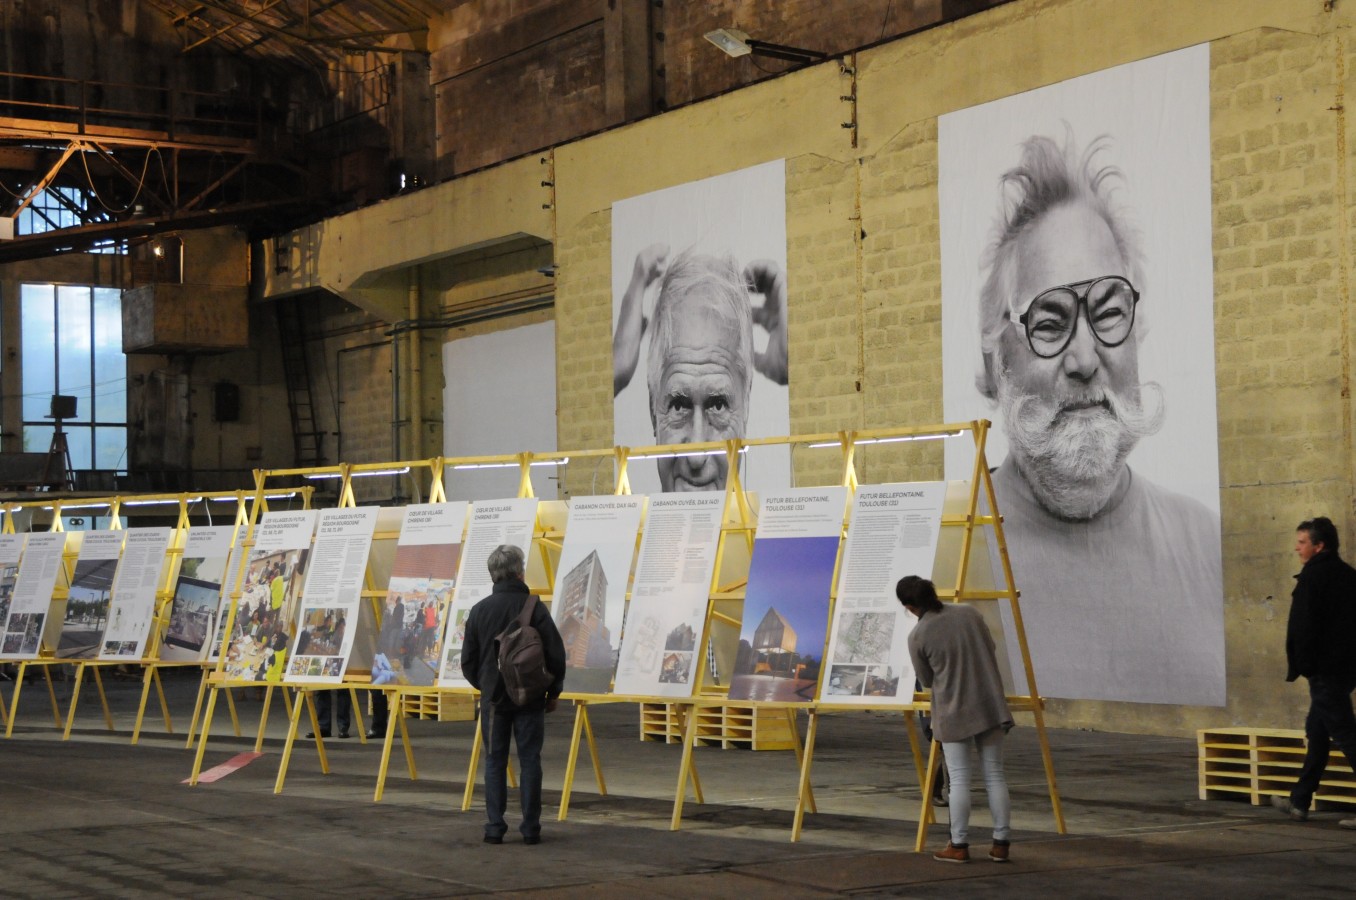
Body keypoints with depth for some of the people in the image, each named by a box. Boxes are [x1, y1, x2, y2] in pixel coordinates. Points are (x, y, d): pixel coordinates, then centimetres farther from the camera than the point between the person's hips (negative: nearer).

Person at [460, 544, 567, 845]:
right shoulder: (534, 608, -7)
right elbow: (556, 654, -5)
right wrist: (553, 692, 8)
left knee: (495, 763, 6)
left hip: (494, 699, 2)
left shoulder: (479, 611, 0)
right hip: (530, 699, -1)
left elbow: (467, 661, 6)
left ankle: (495, 827, 2)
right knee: (529, 762, 3)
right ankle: (530, 828, 3)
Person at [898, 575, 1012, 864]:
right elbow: (990, 649, 14)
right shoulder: (969, 613, -1)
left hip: (953, 712, -3)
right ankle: (1001, 843, 11)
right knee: (994, 775, 8)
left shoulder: (918, 636, -11)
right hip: (990, 705, 3)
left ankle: (959, 845, 6)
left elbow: (926, 680, 2)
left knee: (959, 779, 4)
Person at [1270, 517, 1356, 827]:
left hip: (1324, 670, -9)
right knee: (1317, 731, 16)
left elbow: (1302, 627, -17)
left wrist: (1298, 664, -10)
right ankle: (1300, 801, 22)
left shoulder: (1313, 576, -13)